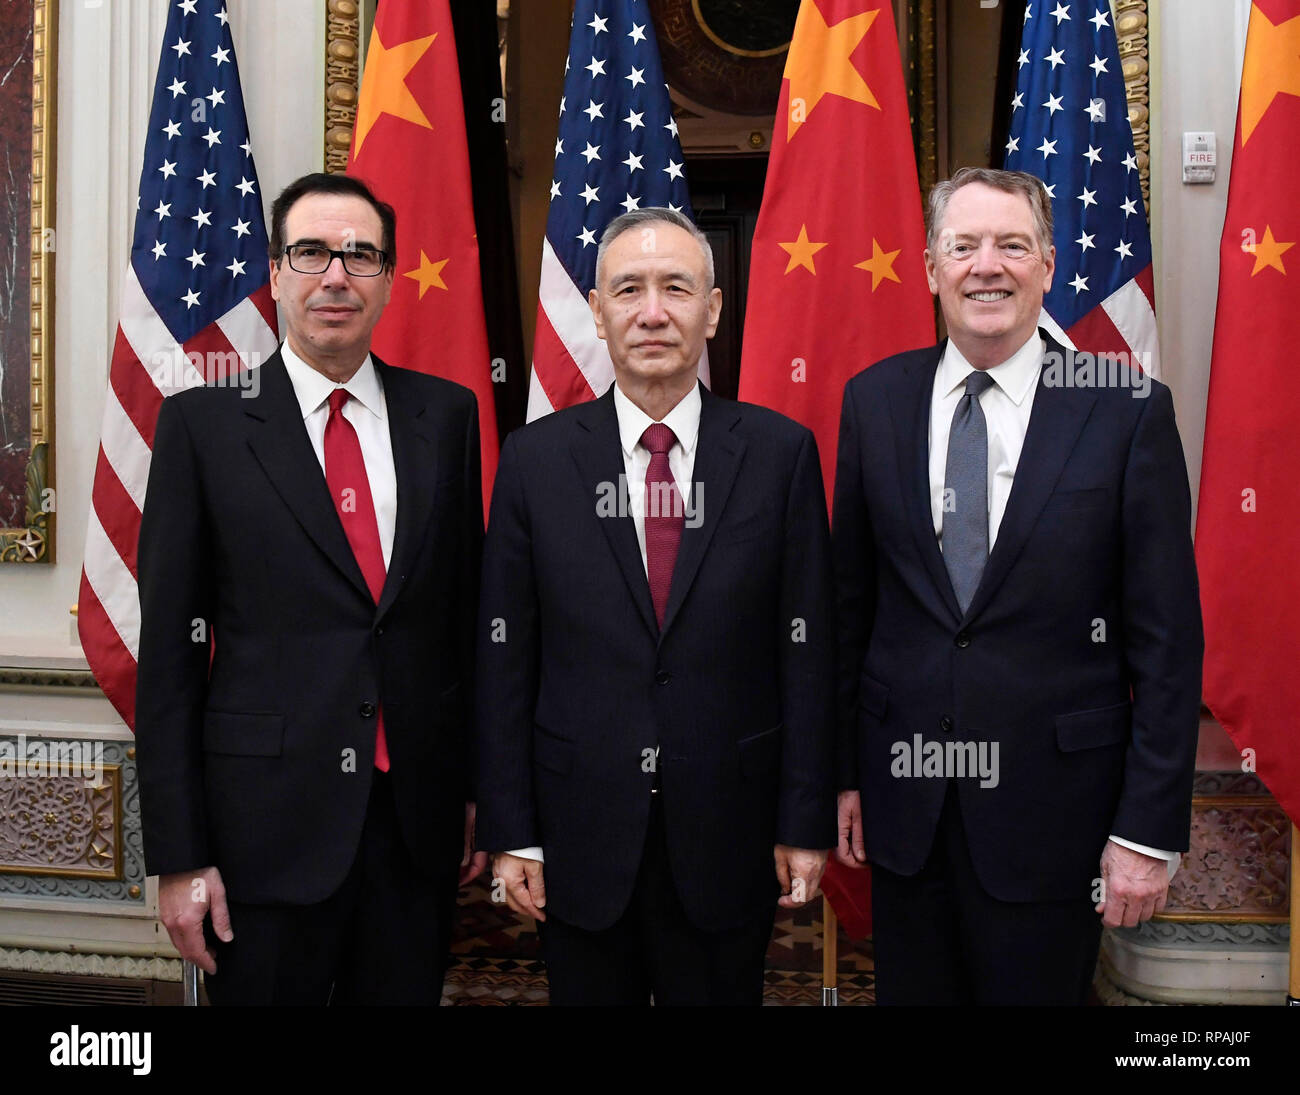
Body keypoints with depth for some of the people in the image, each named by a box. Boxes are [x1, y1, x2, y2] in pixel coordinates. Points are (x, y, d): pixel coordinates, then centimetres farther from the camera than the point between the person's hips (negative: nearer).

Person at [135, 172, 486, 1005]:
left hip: (419, 816, 3)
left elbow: (469, 609, 8)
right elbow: (168, 649, -4)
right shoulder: (203, 424, -3)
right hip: (266, 822, -2)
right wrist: (178, 855, -6)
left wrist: (480, 783, 7)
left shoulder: (446, 414, 5)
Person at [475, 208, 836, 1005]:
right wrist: (509, 833, -1)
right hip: (580, 841, 1)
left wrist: (806, 822, -2)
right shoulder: (535, 460, -1)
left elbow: (808, 648, -2)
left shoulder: (781, 452, -3)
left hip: (728, 838, 0)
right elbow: (505, 659, 0)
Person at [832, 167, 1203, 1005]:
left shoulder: (1130, 409, -7)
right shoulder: (875, 401, 1)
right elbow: (850, 600, 5)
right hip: (904, 799, 3)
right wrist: (839, 773, 6)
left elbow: (1166, 636, -6)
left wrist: (1151, 827, -8)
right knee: (911, 990, 17)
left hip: (1053, 802, -2)